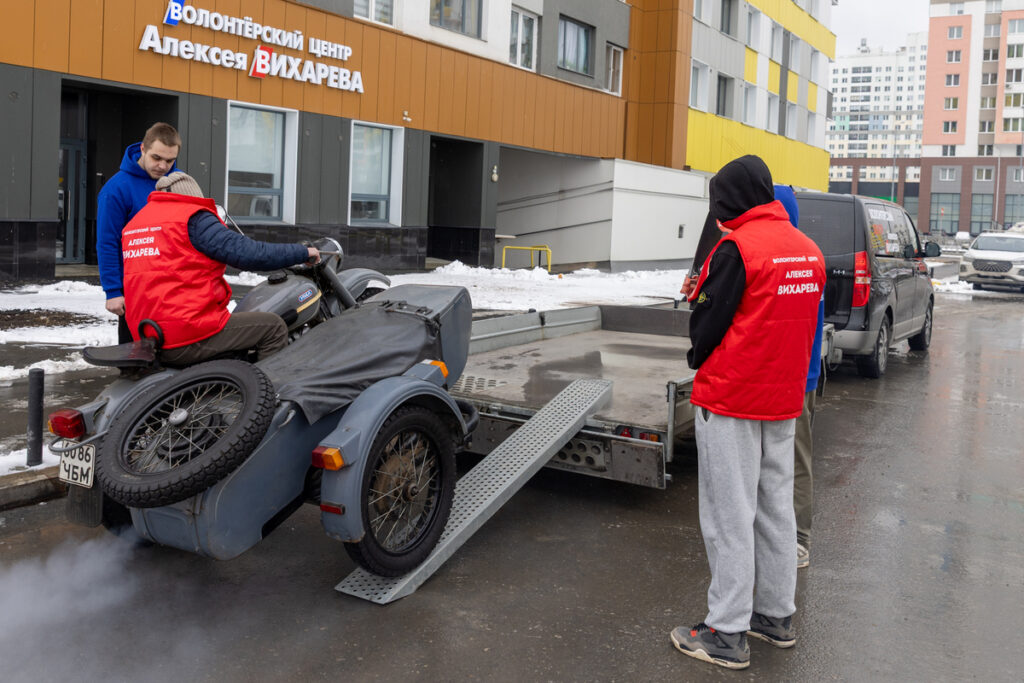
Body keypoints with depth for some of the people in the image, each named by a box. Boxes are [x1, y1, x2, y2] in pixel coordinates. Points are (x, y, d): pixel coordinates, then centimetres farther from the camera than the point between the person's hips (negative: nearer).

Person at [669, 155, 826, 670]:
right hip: (783, 399, 8)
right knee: (775, 508, 17)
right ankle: (777, 614, 29)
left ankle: (727, 634, 7)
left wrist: (697, 359, 6)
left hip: (730, 398, -8)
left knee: (729, 516, -1)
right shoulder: (807, 249, 8)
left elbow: (709, 322, -14)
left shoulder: (738, 248, -17)